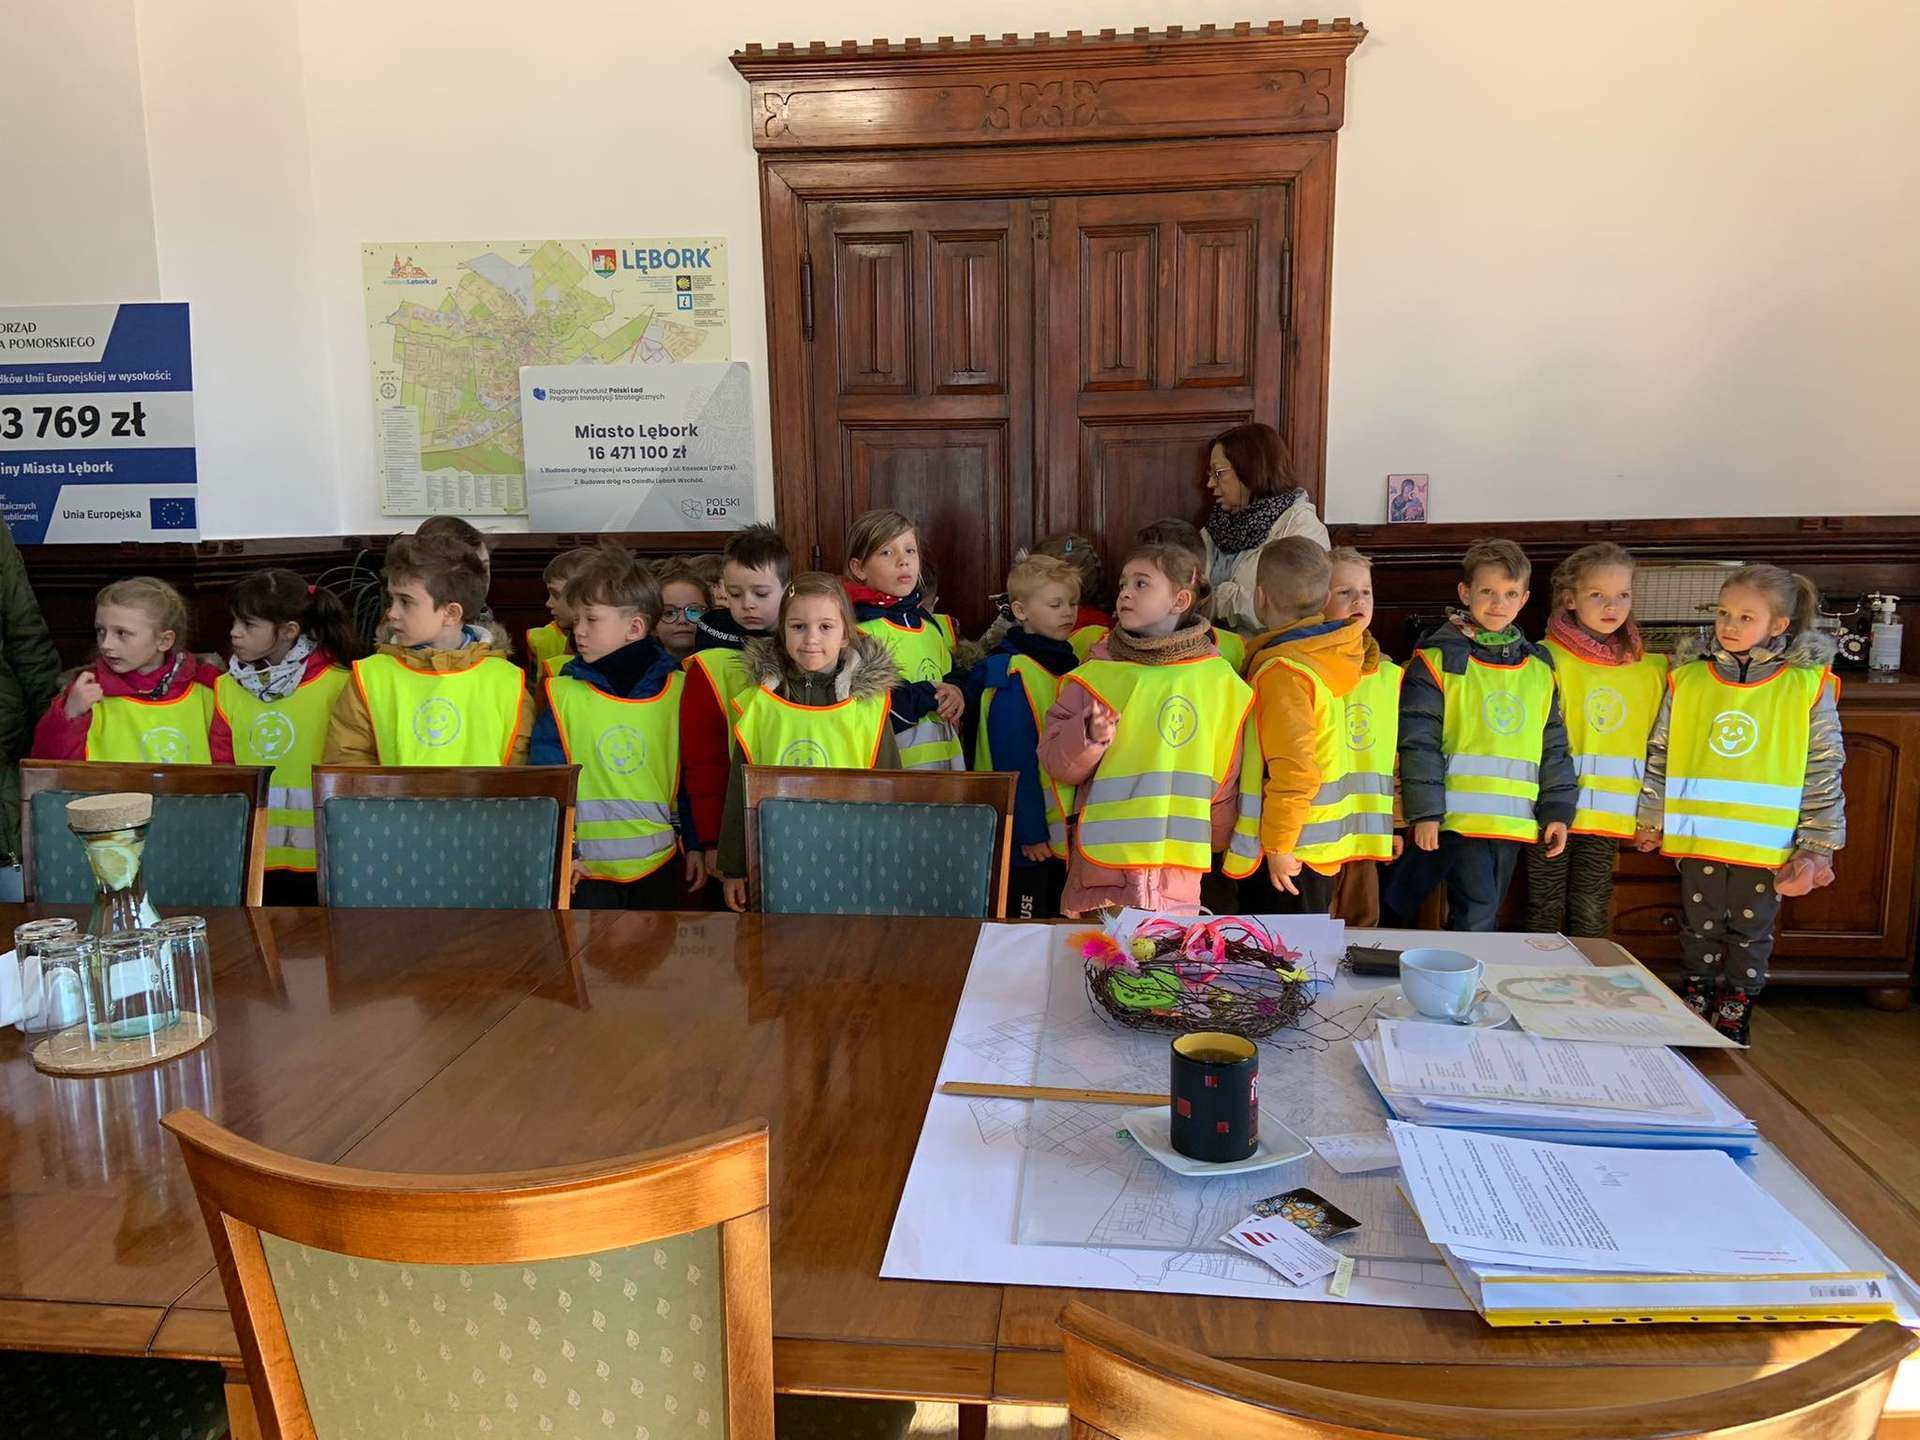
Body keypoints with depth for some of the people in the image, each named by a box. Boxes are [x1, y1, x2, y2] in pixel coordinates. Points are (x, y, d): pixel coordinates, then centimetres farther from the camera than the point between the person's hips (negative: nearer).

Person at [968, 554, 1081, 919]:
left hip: (1060, 827, 8)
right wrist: (1028, 831, -20)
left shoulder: (1066, 662, 10)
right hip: (1024, 835, -8)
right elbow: (1014, 761, -20)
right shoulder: (1013, 675, -18)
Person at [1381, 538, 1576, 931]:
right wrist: (1425, 811, -13)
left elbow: (1553, 746, 16)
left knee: (1485, 918, 12)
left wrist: (1557, 810, 10)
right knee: (1475, 918, -8)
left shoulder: (1539, 669, 13)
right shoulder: (1438, 659, -5)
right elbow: (1418, 741, -8)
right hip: (1458, 817, -5)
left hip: (1513, 823, 5)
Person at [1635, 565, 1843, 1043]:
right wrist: (1651, 820, 6)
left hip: (1768, 844, -1)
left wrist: (1819, 846, -4)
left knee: (1751, 935, 13)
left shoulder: (1809, 685, -6)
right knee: (1700, 928, 16)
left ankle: (1734, 1018, 29)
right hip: (1698, 838, 1)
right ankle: (1695, 1012, 32)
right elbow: (1660, 755, 5)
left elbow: (1824, 770, -3)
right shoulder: (1687, 678, -2)